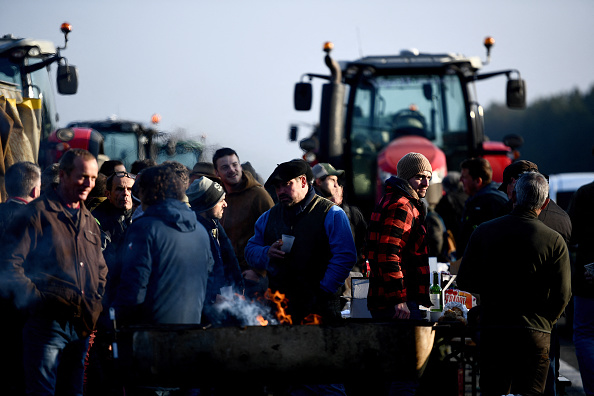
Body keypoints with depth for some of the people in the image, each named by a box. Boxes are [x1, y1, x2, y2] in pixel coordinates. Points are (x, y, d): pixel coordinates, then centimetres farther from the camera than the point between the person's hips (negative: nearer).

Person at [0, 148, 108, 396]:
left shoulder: (89, 222, 19)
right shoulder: (39, 213, -4)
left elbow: (101, 271, 28)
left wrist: (95, 305, 12)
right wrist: (35, 299, -14)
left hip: (82, 326, 7)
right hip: (48, 321, -7)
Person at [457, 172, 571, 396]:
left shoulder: (483, 232, 0)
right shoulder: (554, 241, -8)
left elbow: (464, 281, 5)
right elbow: (562, 295, -6)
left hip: (492, 331, 2)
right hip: (534, 335, -2)